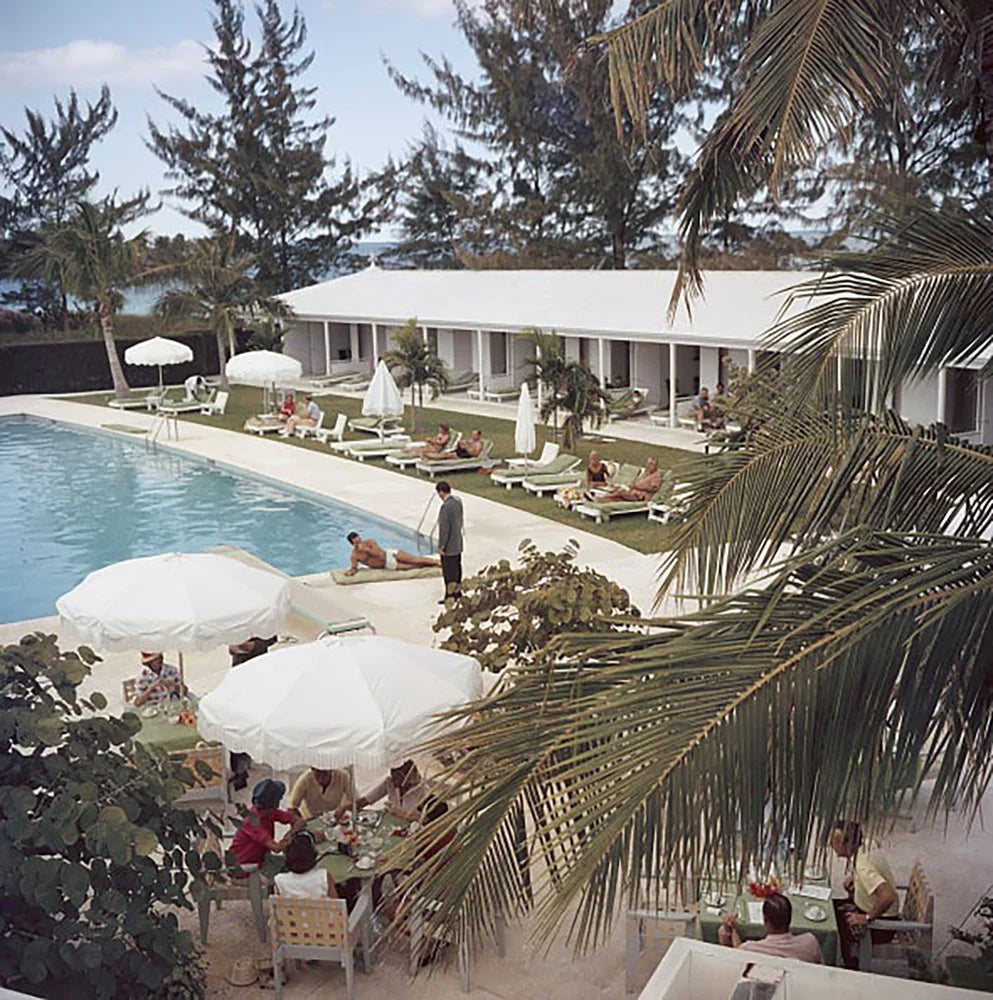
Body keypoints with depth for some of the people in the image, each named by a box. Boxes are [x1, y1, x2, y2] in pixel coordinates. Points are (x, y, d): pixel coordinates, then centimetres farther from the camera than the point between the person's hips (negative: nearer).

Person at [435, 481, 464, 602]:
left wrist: (441, 547, -16)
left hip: (449, 546, -9)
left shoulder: (445, 506, -24)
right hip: (458, 544, 9)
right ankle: (457, 592, 30)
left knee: (448, 571, 1)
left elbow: (444, 528, -22)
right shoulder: (458, 501, 2)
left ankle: (449, 596, 9)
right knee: (457, 568, 19)